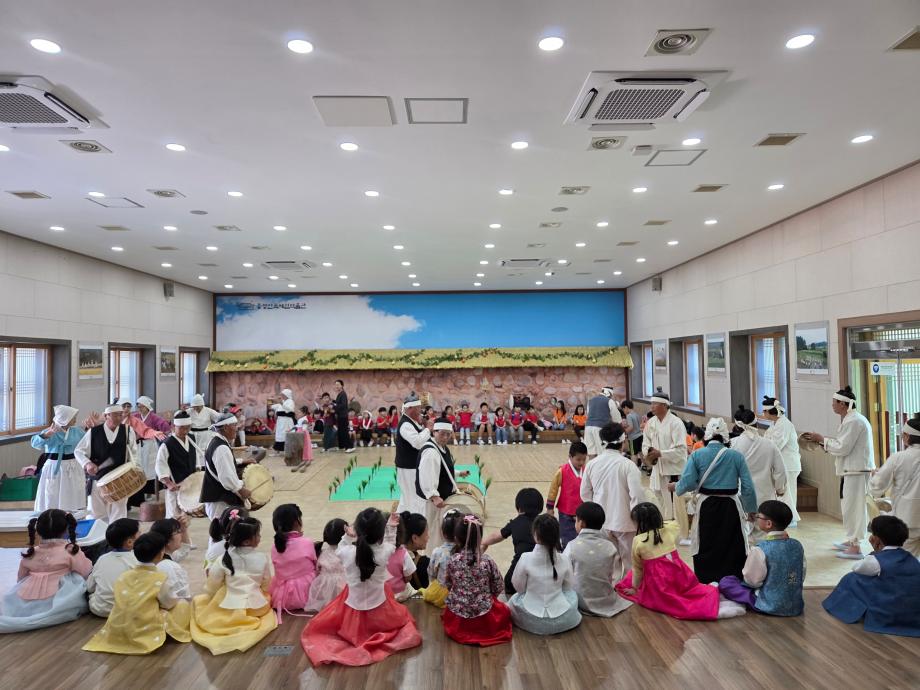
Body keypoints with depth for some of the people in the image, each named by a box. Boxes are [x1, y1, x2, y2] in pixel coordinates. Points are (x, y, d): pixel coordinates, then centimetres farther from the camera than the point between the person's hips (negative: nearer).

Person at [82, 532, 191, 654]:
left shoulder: (123, 576, 4)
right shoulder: (161, 578, -12)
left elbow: (128, 603, 11)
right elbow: (169, 603, 1)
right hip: (146, 633, -6)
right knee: (183, 604, 7)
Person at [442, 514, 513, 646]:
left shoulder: (453, 560, -15)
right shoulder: (488, 561, -16)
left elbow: (447, 585, 1)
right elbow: (498, 588, -6)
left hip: (457, 619, 1)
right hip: (484, 618, -1)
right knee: (504, 610, 29)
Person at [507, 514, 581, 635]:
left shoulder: (526, 559, -18)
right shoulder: (564, 560, -13)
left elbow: (518, 587, -5)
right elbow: (570, 586, 3)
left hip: (531, 621, -1)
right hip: (562, 621, 1)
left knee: (514, 599, 28)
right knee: (572, 594, 29)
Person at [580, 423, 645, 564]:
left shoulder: (592, 464, -2)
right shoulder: (628, 465, -16)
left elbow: (585, 493, 5)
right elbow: (637, 495, -19)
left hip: (601, 522, 4)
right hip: (624, 522, -4)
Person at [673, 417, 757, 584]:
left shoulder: (697, 455, -7)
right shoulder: (736, 456, -5)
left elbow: (687, 483, -12)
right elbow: (748, 487, -3)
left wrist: (675, 487, 9)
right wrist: (751, 509, 10)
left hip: (706, 508, 0)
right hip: (730, 508, 0)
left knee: (706, 549, 15)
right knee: (732, 548, 14)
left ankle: (705, 583, 24)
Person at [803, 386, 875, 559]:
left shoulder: (853, 421, -17)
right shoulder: (851, 419, 15)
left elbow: (843, 448, -19)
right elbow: (844, 444, 18)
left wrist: (822, 439, -9)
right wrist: (823, 441, 9)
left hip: (857, 470, -10)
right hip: (852, 469, 10)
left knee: (853, 506, -5)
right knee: (848, 505, 18)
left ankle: (855, 547, 1)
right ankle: (851, 540, 29)